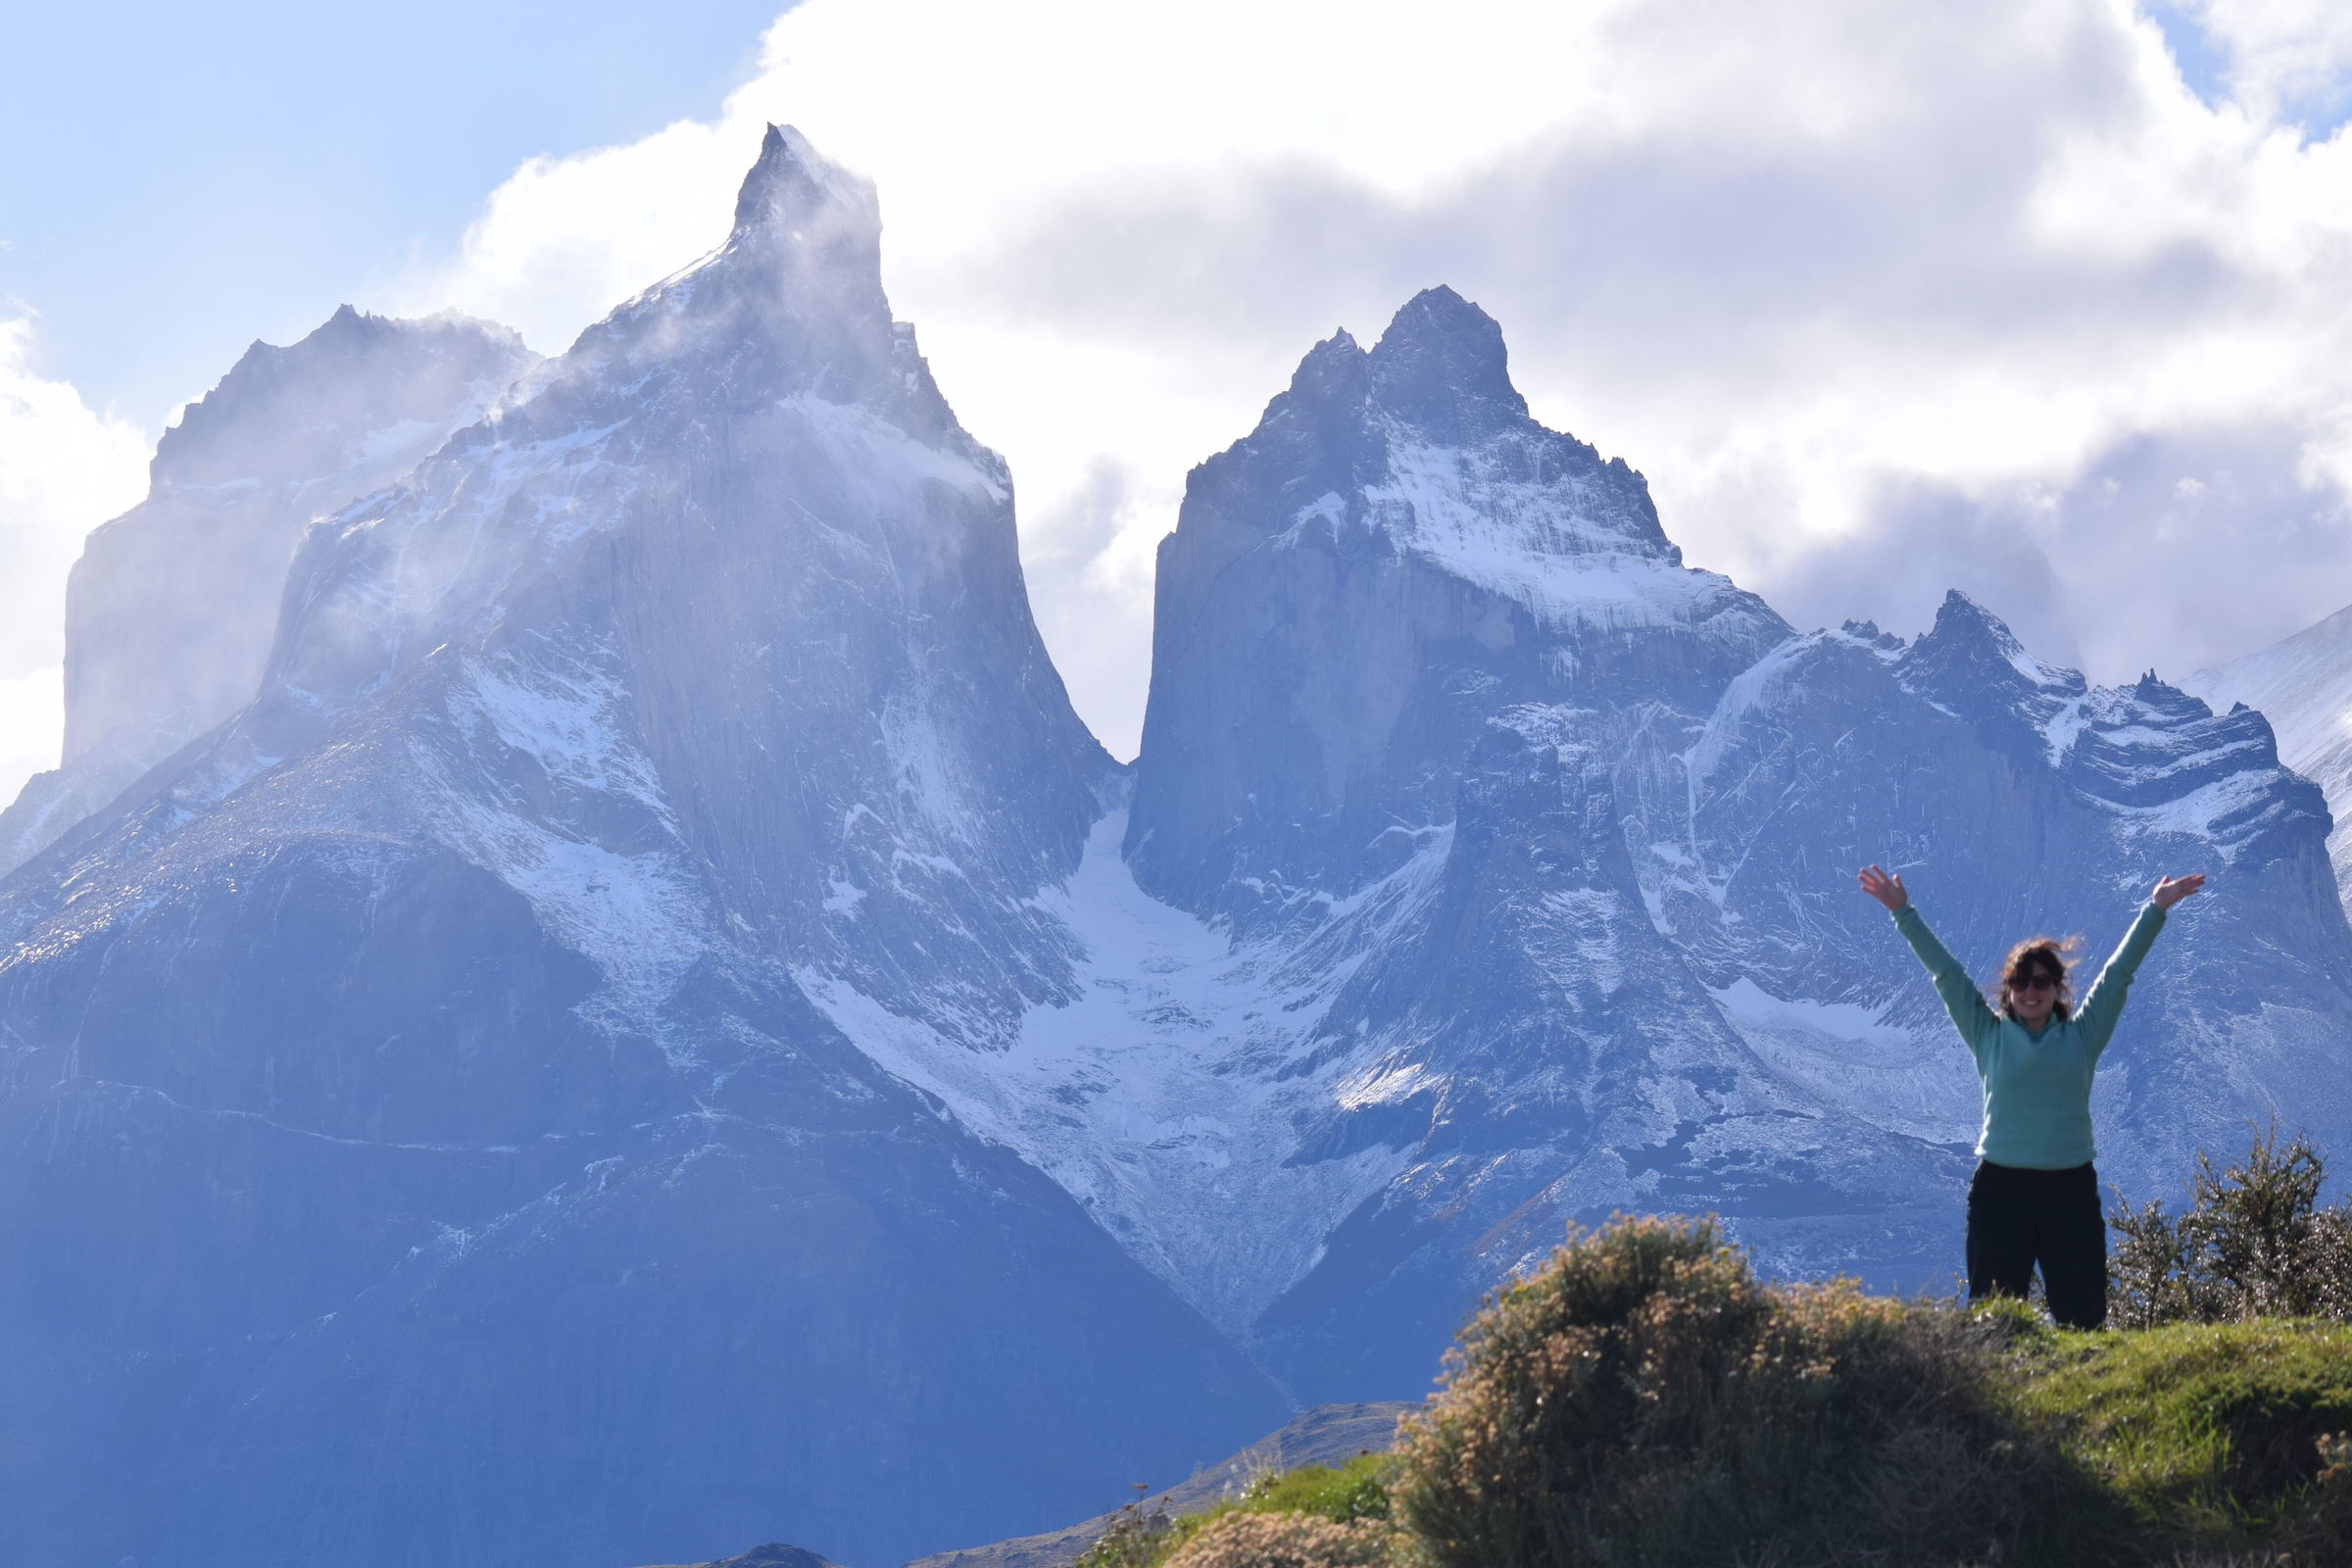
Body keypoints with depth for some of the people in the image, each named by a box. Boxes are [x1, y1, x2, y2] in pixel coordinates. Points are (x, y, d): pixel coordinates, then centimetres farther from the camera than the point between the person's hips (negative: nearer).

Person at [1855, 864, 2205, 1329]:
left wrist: (2156, 910, 10)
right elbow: (1945, 972, 7)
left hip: (2071, 1189, 1)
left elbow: (2118, 972, 10)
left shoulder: (2081, 1036, 10)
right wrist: (1902, 912, 5)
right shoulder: (1990, 1036, 8)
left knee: (2082, 1318, 1)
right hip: (2001, 1187, -1)